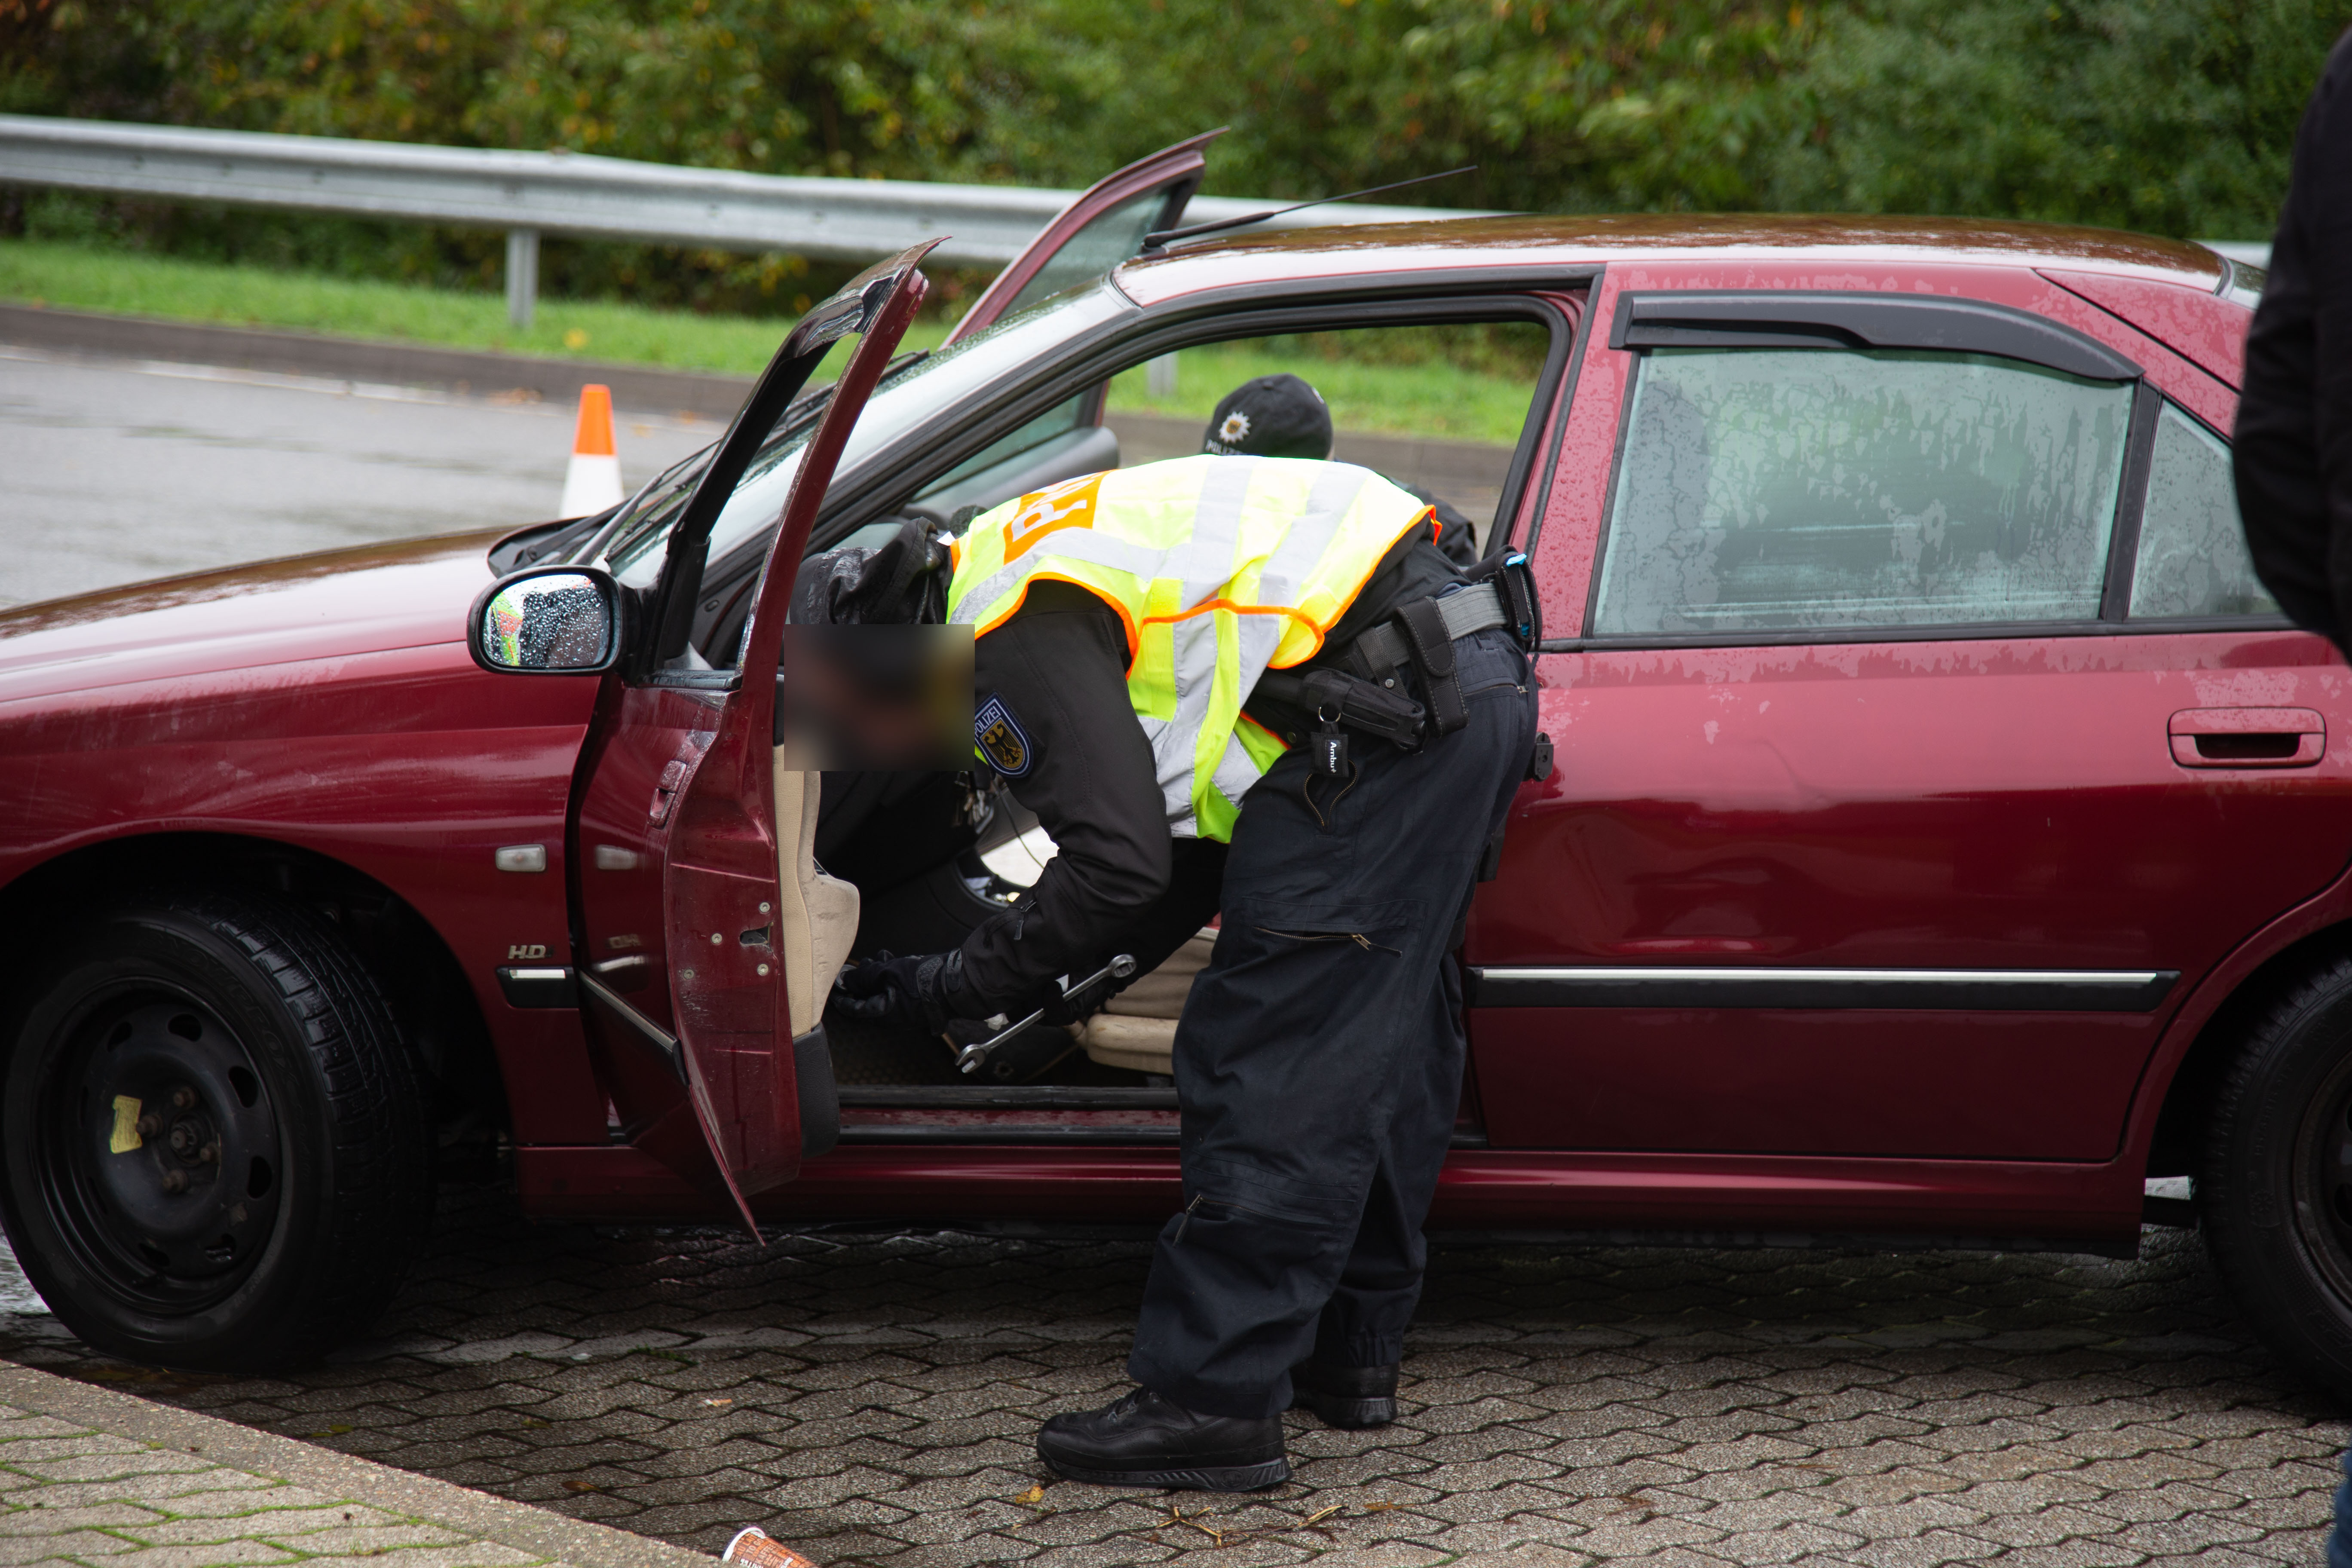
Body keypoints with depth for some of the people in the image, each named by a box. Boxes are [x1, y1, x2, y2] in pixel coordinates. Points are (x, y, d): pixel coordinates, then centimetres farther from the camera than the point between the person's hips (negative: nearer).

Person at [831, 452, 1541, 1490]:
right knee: (1385, 1037, 20)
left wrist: (956, 988, 0)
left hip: (1383, 715, -11)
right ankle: (1350, 1353, 30)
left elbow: (1120, 861, -12)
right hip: (1482, 676, 11)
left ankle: (1214, 1404, -4)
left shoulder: (1015, 631, -6)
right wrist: (1076, 977, 25)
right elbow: (1197, 829, 27)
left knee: (1263, 1062, -6)